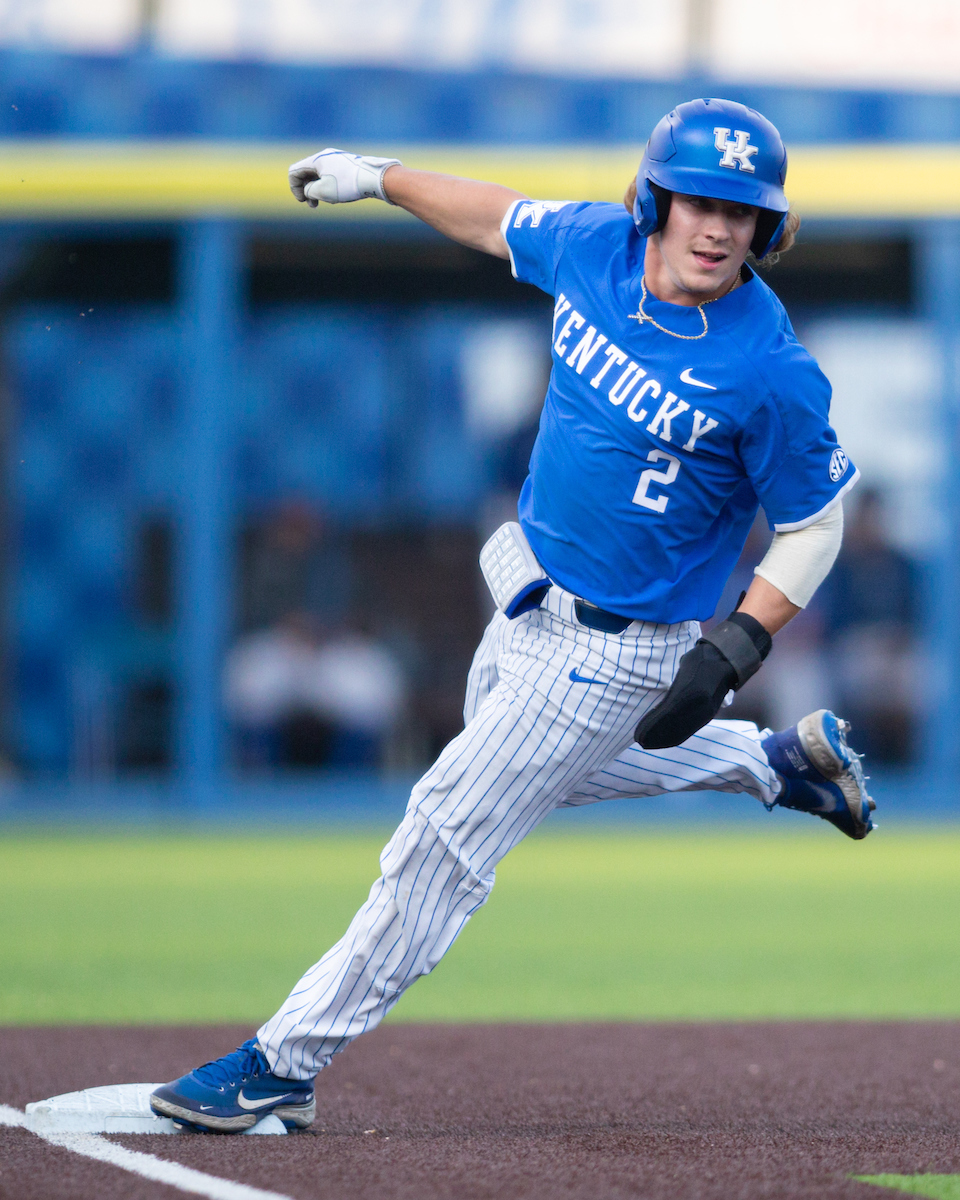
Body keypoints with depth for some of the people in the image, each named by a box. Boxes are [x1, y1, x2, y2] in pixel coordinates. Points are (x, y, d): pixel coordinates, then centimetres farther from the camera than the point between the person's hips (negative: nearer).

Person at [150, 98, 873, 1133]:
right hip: (527, 607, 8)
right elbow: (500, 220, 14)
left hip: (614, 649, -8)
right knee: (556, 764, 32)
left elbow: (812, 525, -14)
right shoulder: (594, 246, -8)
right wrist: (381, 176, 23)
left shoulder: (771, 370, -25)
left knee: (448, 829, -5)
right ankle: (779, 763, 43)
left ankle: (287, 1063, 4)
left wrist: (735, 650, -24)